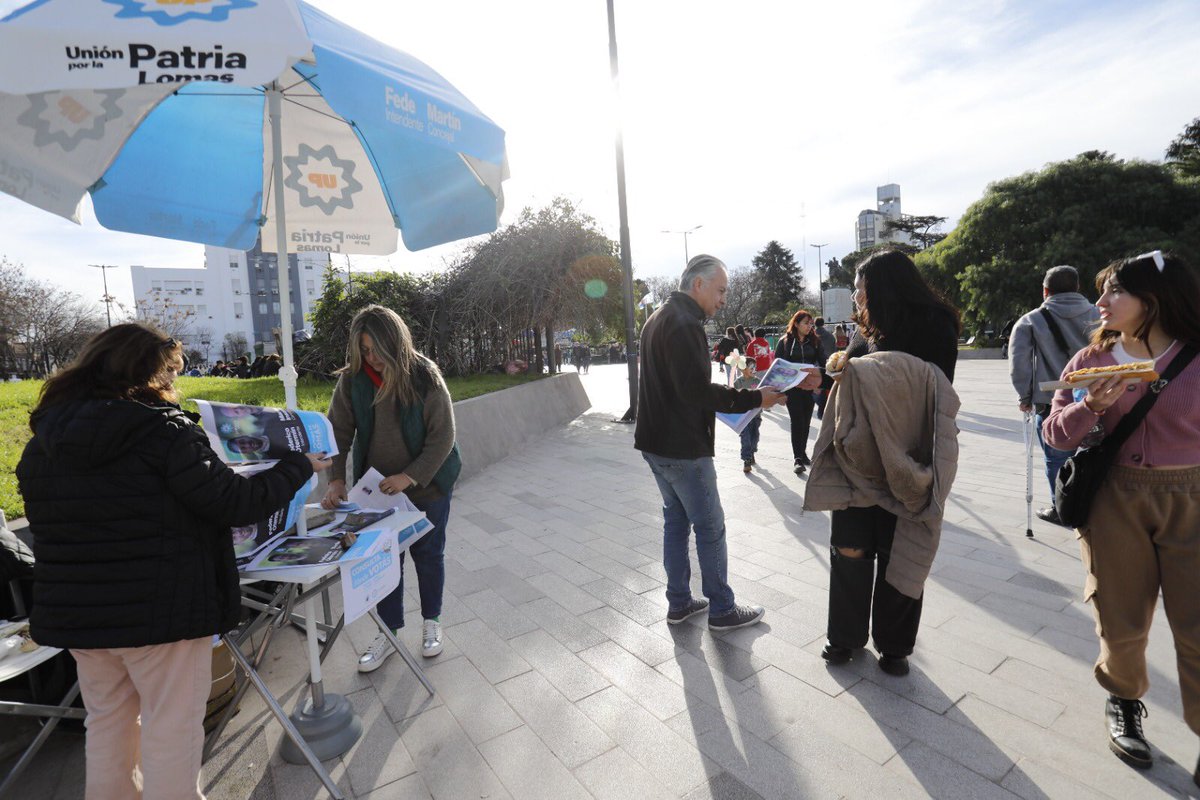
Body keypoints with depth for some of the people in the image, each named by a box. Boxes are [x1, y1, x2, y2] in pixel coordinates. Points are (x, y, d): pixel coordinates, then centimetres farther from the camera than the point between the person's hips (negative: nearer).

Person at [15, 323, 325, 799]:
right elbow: (236, 505, -20)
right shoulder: (162, 429, -18)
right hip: (162, 607, -6)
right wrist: (299, 466, -8)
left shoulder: (44, 440, 4)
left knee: (107, 723, 24)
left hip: (73, 610, 7)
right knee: (171, 731, 9)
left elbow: (48, 526, 14)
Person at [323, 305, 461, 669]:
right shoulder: (352, 380, -10)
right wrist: (336, 478, -18)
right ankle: (389, 632, 30)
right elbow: (339, 432, -5)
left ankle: (432, 622, 34)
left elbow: (442, 438, -17)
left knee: (428, 554, 12)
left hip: (428, 485, -2)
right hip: (377, 486, 3)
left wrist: (410, 477, -25)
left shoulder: (425, 378, -19)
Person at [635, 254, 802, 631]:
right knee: (710, 526, 4)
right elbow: (697, 390, -24)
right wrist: (754, 398, -16)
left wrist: (729, 397, 15)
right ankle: (721, 610, 18)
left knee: (676, 519, 17)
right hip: (683, 447, -10)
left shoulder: (658, 318, 14)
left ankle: (679, 602, 29)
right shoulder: (685, 324, -19)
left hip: (657, 441, 10)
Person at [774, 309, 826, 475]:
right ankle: (797, 459, -5)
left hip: (810, 387, 4)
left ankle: (802, 453, 27)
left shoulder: (814, 341, 7)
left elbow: (823, 362, 2)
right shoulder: (785, 341, -1)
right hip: (792, 388, -3)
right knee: (797, 421, -7)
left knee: (806, 421, 11)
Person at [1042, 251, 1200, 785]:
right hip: (1116, 500, 1)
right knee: (1123, 623, 11)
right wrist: (1091, 406, -19)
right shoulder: (1094, 359, 0)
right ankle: (1123, 701, 37)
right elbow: (1055, 435, -1)